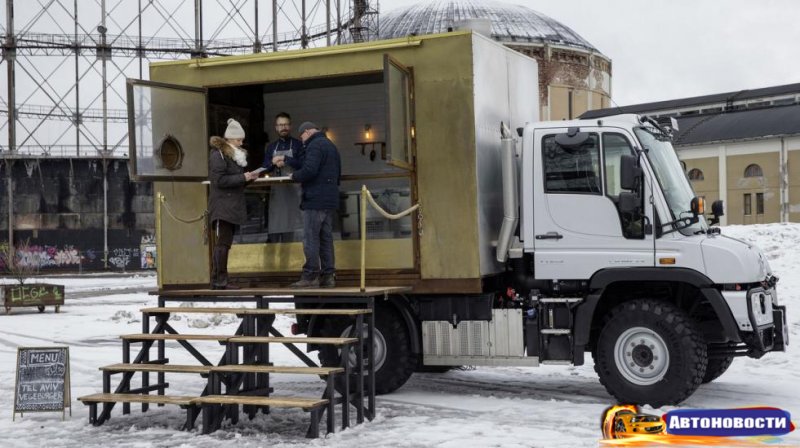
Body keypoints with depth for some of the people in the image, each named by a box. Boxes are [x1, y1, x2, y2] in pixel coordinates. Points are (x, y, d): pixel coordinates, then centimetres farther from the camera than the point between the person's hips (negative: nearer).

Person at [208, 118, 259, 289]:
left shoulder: (236, 154, 20)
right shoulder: (217, 154, -8)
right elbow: (219, 180, -17)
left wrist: (249, 177, 6)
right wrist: (243, 177, -17)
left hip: (233, 206, 9)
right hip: (222, 206, -9)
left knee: (225, 243, 8)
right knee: (222, 243, -10)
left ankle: (220, 281, 10)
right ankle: (218, 281, -9)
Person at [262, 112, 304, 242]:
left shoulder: (298, 145, 6)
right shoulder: (271, 147, 17)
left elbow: (303, 164, -6)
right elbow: (264, 168, 11)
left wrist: (286, 159, -13)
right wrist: (273, 163, -9)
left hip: (292, 189, -3)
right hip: (276, 190, 3)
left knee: (289, 223, -4)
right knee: (273, 224, -2)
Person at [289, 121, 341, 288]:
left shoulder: (315, 145, -10)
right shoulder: (331, 145, 21)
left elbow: (309, 170, -23)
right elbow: (338, 174, 25)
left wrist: (294, 176, -7)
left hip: (315, 200, -9)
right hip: (331, 200, 9)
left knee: (311, 238, -7)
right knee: (326, 238, 10)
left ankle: (311, 276, -8)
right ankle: (328, 275, 10)